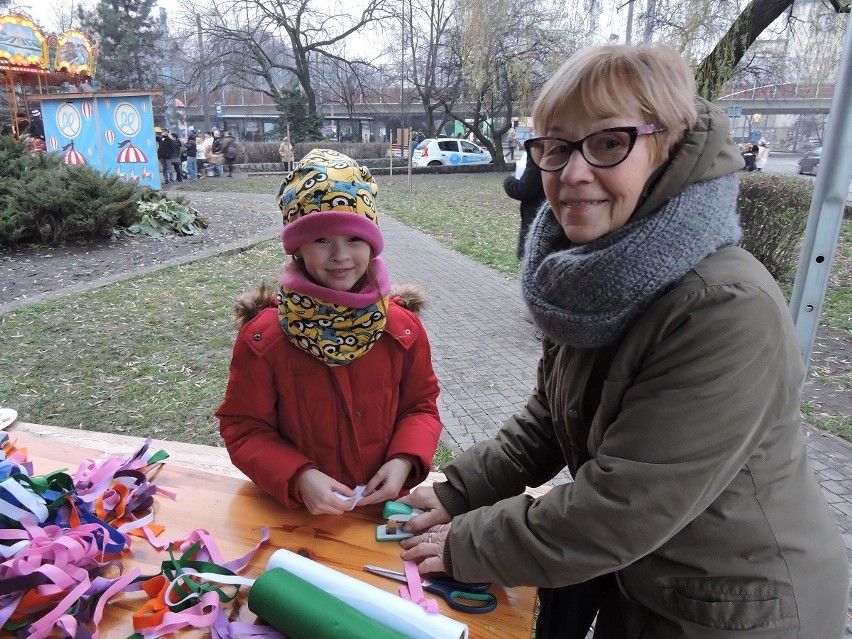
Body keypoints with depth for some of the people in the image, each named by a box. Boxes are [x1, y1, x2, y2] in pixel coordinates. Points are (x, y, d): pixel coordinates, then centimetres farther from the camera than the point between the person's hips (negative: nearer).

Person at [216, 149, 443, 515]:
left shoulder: (402, 327, -6)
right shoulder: (263, 337, -11)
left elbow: (421, 406, 4)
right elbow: (244, 429, -4)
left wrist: (404, 461, -13)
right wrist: (298, 478, -18)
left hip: (384, 505, 2)